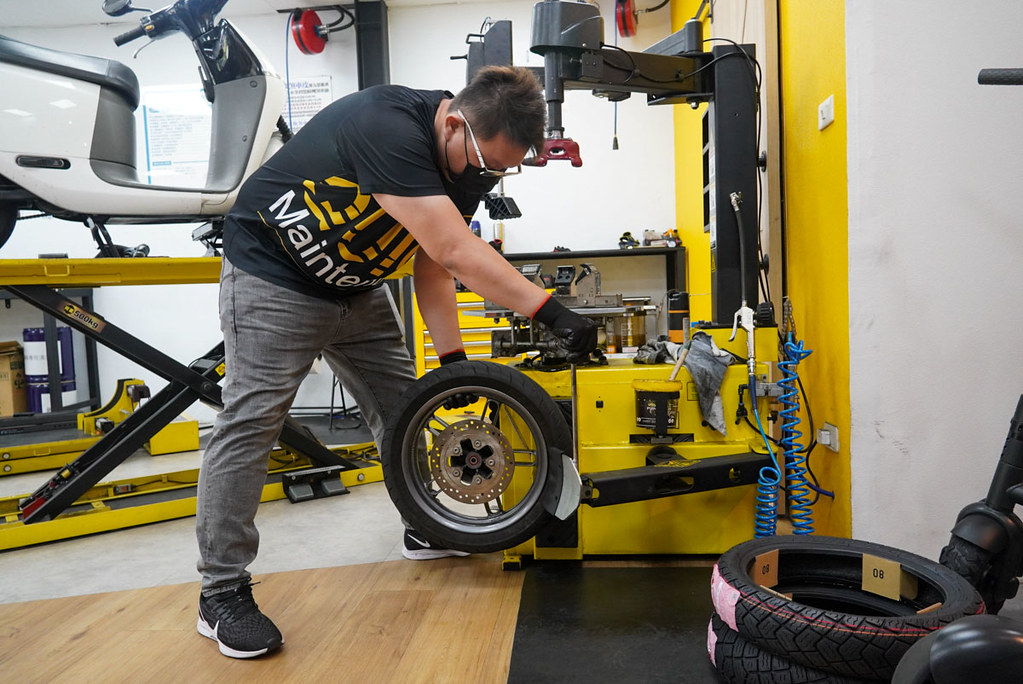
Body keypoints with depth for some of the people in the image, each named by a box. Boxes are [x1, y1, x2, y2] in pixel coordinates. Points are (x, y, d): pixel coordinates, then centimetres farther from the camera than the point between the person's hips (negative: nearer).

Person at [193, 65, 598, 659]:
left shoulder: (465, 168, -5)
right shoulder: (387, 127, -32)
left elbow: (433, 268, 0)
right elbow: (456, 253, -38)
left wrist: (454, 359, -6)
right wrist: (552, 311, -36)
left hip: (355, 286, 8)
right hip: (274, 275, -8)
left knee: (403, 405, 9)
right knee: (253, 420, -10)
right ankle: (222, 593, 3)